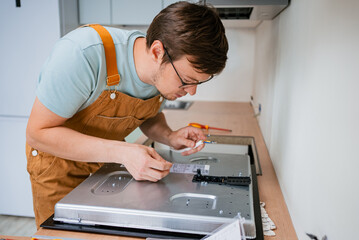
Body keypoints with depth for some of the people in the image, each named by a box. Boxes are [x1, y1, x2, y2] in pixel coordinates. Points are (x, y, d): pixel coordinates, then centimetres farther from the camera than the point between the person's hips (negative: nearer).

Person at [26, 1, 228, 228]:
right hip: (58, 157, -4)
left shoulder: (168, 70, -16)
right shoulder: (83, 54, -36)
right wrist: (121, 152, -38)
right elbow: (38, 133, -29)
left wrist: (169, 137, -18)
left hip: (108, 158, 5)